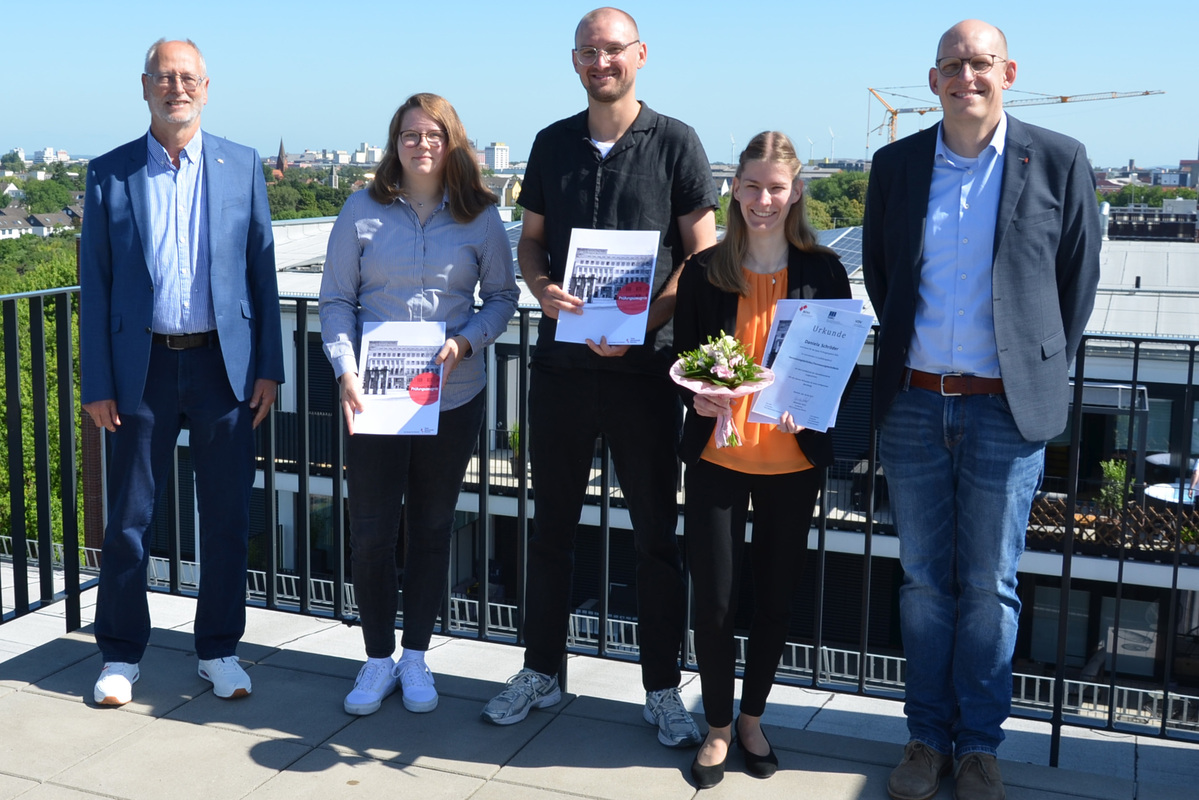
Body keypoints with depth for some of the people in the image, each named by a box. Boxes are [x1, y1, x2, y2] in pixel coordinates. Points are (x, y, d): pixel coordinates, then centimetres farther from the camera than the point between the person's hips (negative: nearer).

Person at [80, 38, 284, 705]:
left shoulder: (242, 166, 4)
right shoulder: (109, 174, 3)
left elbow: (262, 270, 4)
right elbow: (95, 283, 3)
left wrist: (269, 368, -1)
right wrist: (97, 384, -2)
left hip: (224, 363, 0)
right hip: (143, 367, 0)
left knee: (227, 517, 7)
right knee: (128, 518, 6)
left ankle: (219, 650, 22)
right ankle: (122, 654, 22)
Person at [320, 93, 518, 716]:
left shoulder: (480, 216, 0)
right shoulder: (363, 210, 0)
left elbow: (503, 296, 6)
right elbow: (335, 300, 2)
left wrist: (466, 342, -12)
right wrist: (345, 369, -11)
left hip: (454, 397, 1)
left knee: (433, 528, 11)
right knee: (370, 532, 3)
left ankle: (416, 655, 27)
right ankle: (378, 658, 22)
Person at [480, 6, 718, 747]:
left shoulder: (675, 143, -2)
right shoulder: (553, 144, 9)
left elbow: (703, 257, -4)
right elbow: (530, 240, 14)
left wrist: (640, 323, -17)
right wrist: (542, 288, -8)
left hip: (644, 366, -3)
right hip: (562, 360, 4)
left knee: (656, 532, 5)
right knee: (553, 523, 12)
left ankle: (663, 689, 18)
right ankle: (542, 672, 26)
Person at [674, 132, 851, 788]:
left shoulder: (822, 270, 1)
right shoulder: (705, 270, 1)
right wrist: (697, 397, -19)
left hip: (792, 459, 1)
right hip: (717, 456, 0)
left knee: (775, 597, 11)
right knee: (712, 600, 1)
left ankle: (752, 718, 31)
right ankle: (718, 728, 21)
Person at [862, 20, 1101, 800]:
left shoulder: (1058, 160, -2)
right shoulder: (896, 164, 5)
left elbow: (1079, 278, 4)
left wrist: (1041, 371, 4)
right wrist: (903, 356, 10)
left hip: (1005, 410, -2)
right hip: (914, 405, 3)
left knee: (989, 588, 6)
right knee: (924, 582, 11)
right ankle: (929, 736, 24)